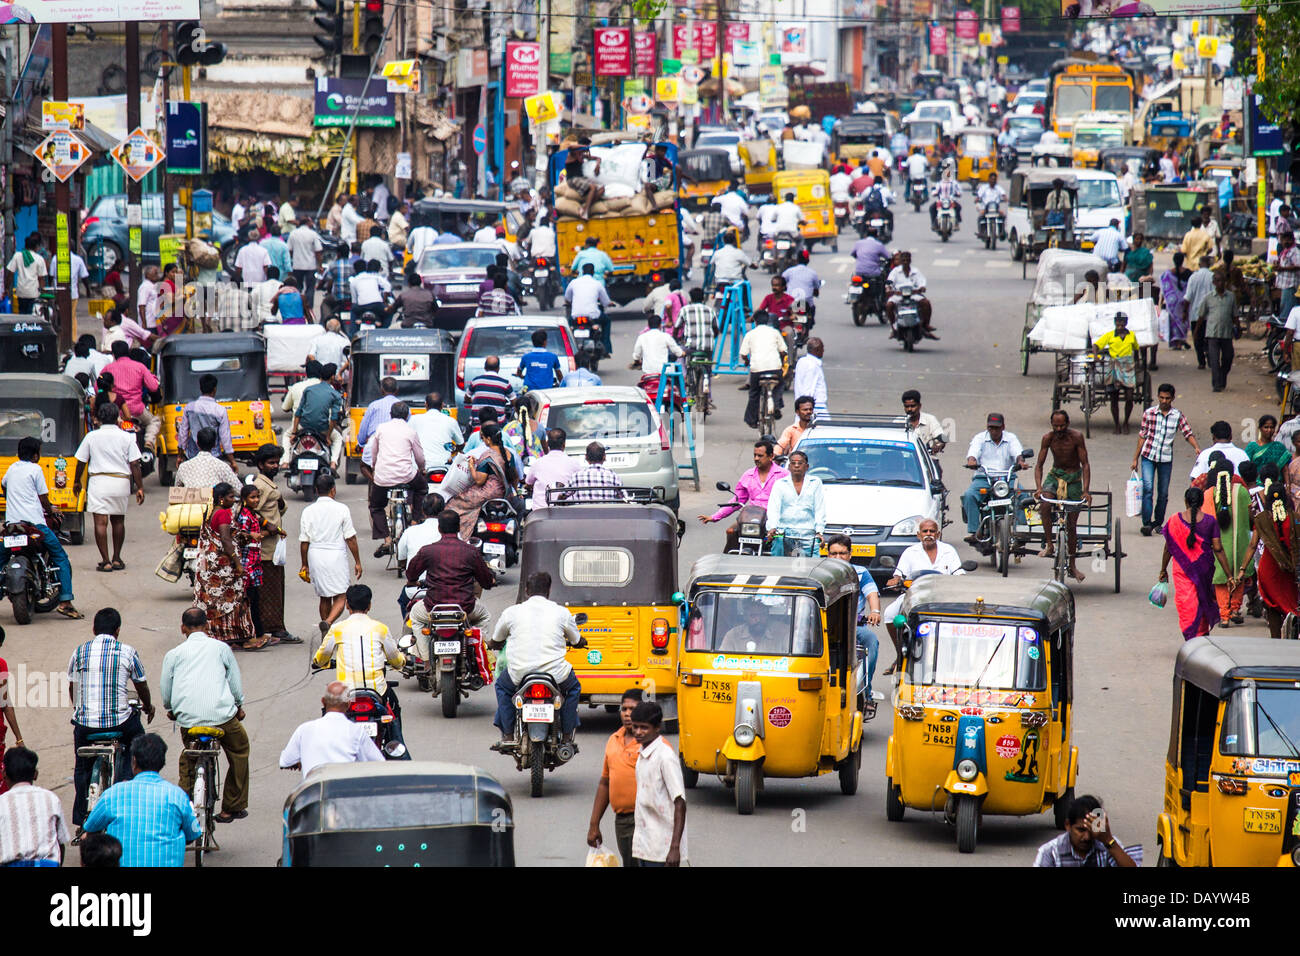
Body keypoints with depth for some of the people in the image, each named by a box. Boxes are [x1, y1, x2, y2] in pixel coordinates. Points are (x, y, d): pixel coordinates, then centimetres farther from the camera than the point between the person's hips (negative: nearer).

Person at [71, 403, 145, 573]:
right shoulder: (127, 438, 0)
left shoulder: (91, 437, 0)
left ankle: (106, 561, -11)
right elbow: (134, 465, -3)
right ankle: (116, 559, 23)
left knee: (101, 522, -5)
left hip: (99, 481, -2)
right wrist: (140, 487, 3)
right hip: (121, 482, 2)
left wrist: (76, 482, 20)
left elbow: (81, 462, 5)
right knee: (118, 521, 17)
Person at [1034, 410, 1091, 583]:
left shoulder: (1076, 437, -16)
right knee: (1044, 505, -29)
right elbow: (1039, 464, -6)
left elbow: (1085, 464, -15)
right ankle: (1049, 545, -16)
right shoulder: (1048, 438, -9)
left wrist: (1086, 490, -23)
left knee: (1071, 523, 1)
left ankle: (1072, 564, 14)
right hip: (1055, 475, 2)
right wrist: (1038, 488, -22)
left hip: (1074, 478, -2)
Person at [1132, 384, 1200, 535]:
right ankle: (1146, 523, -20)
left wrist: (1197, 448, -24)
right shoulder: (1149, 414, 0)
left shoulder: (1178, 416, 0)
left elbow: (1188, 434, -4)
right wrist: (1135, 459, 6)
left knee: (1163, 493, 7)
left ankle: (1158, 522, 24)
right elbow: (1142, 436, 5)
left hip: (1166, 458, 1)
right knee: (1148, 488, -16)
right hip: (1148, 456, -1)